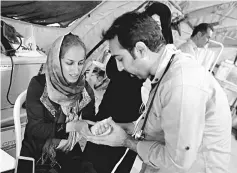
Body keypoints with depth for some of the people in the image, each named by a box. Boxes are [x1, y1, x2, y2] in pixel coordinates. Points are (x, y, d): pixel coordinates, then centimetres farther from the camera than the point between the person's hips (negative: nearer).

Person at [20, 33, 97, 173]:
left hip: (69, 152, 3)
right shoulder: (38, 84, -14)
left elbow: (89, 124, -2)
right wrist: (70, 126, -26)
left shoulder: (85, 89, -5)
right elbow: (35, 128, -17)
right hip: (36, 151, -2)